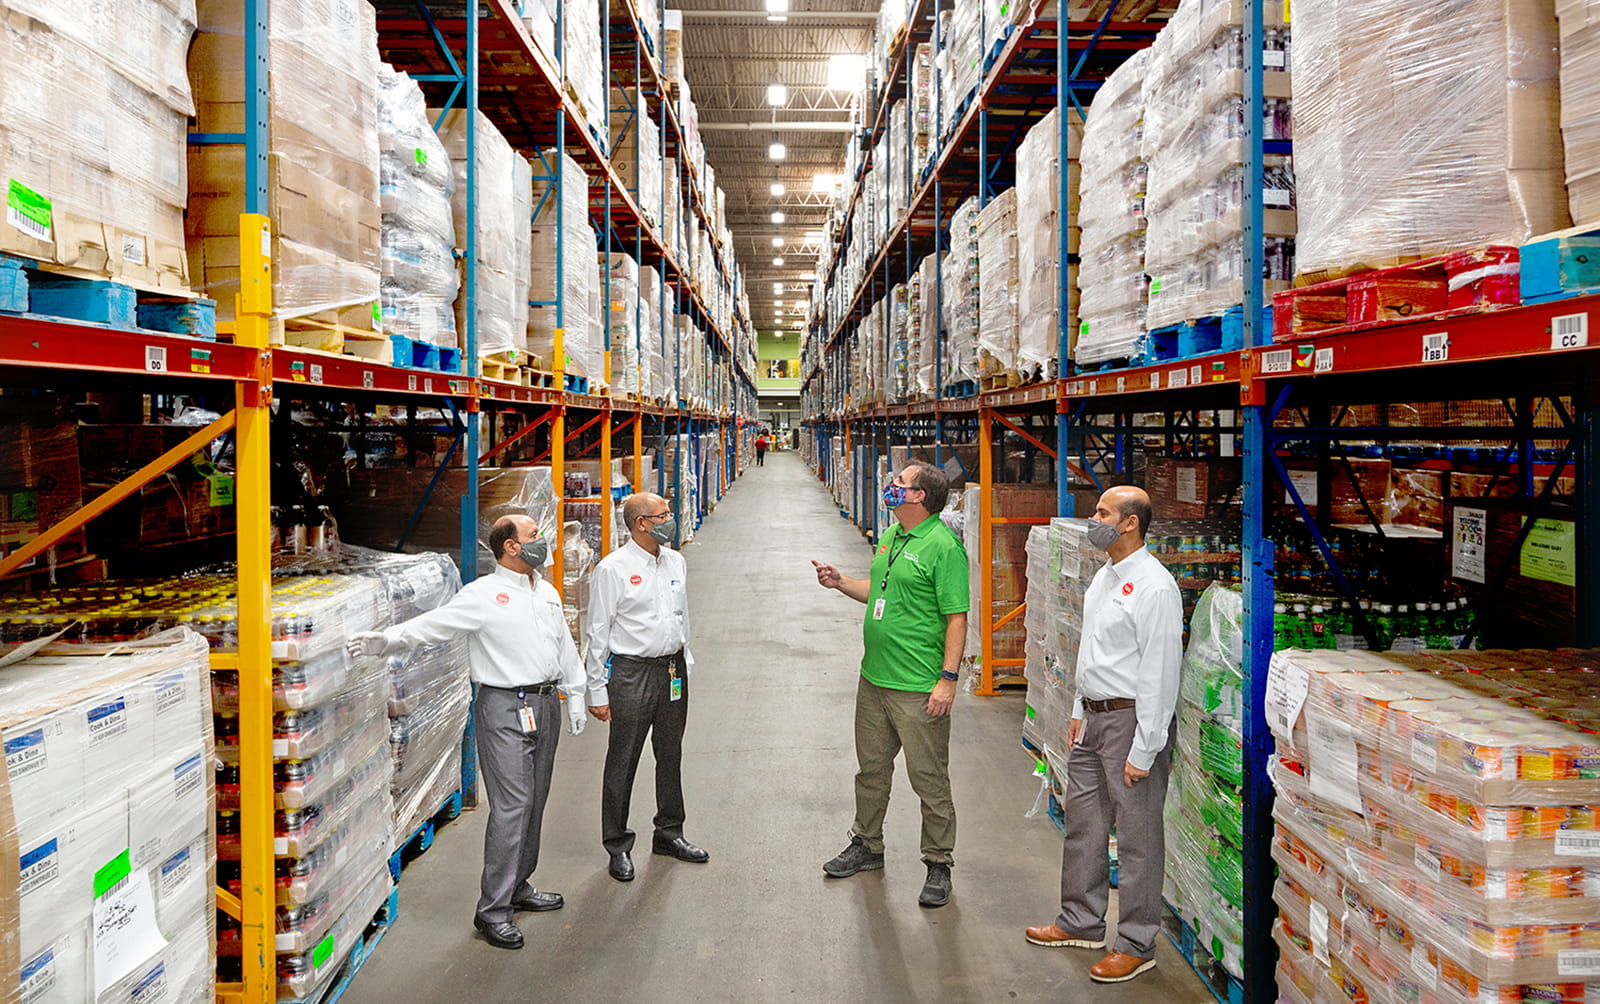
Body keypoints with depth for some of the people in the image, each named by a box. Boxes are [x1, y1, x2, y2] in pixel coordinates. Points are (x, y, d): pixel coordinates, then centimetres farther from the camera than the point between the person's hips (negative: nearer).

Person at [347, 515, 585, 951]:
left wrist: (575, 695, 20)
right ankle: (493, 910, -1)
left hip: (546, 704, 7)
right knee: (511, 806, -9)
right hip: (505, 707, -7)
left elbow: (565, 647, 22)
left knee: (535, 801, 12)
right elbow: (434, 624, -15)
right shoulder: (483, 595, -7)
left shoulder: (548, 593, 14)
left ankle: (518, 887, 27)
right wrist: (386, 640, -29)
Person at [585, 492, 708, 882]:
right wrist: (597, 690, -9)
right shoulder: (613, 569, -10)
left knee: (670, 755, 16)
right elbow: (597, 632, -8)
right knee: (622, 762, 2)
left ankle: (670, 833, 31)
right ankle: (618, 846, 16)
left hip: (674, 669, 6)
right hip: (633, 672, -6)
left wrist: (684, 665, 16)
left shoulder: (676, 562, 9)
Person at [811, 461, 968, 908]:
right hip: (874, 678, 9)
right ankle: (866, 845, 36)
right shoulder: (889, 537, 11)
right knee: (871, 769, 20)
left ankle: (938, 865, 17)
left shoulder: (943, 546, -16)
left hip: (918, 688, -8)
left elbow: (957, 618, -17)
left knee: (930, 780, 3)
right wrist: (840, 582, 9)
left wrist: (948, 678, -20)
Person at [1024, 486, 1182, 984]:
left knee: (1137, 835, 3)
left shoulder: (1154, 588, -19)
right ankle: (1081, 921, 34)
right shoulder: (1104, 576, 11)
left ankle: (1137, 944, 17)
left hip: (1131, 721, -10)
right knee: (1082, 822, 18)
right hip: (1094, 716, 10)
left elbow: (1160, 673, -21)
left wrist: (1143, 751, -20)